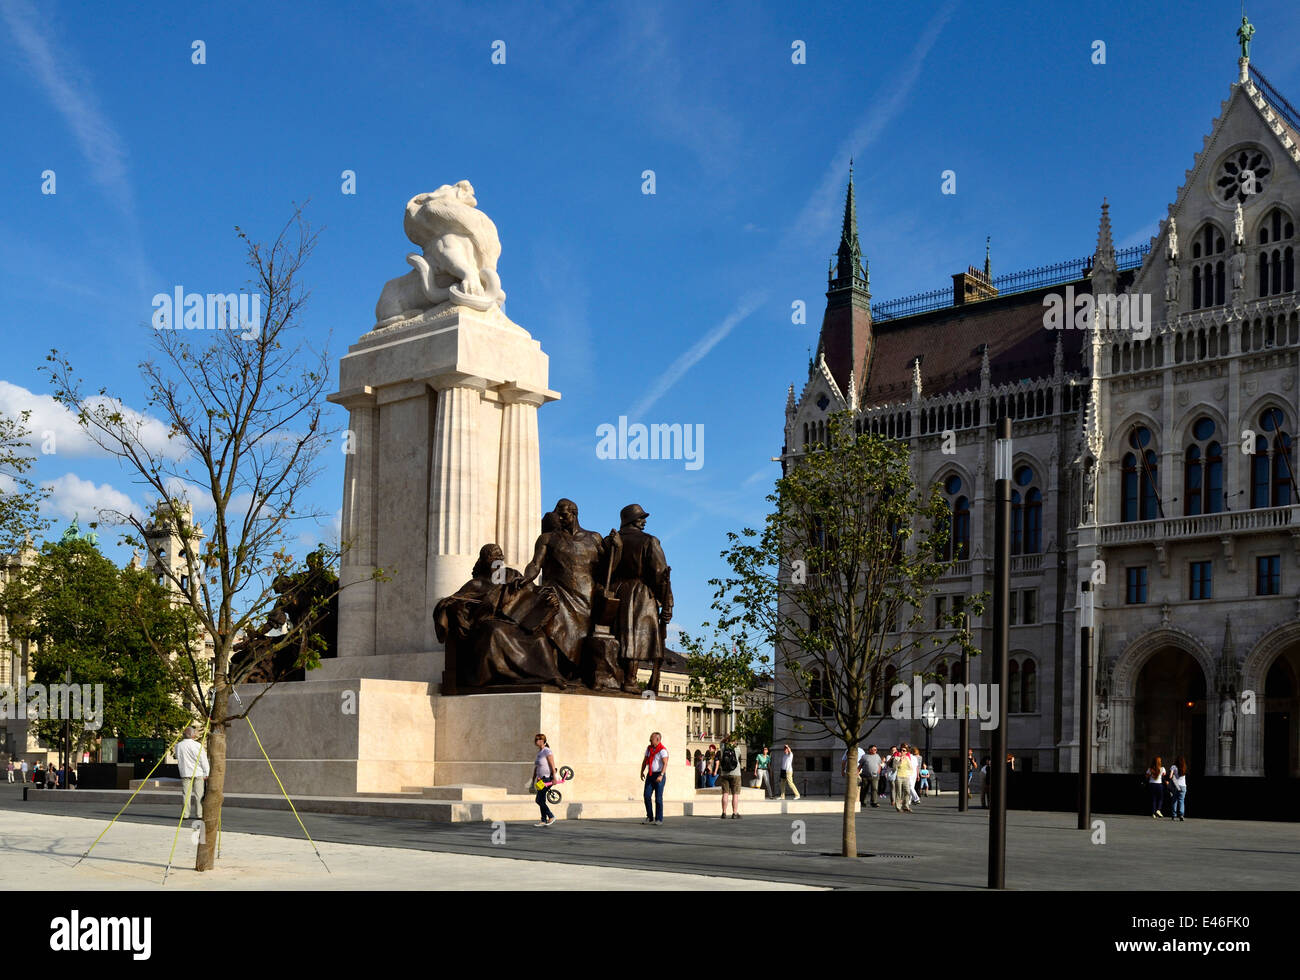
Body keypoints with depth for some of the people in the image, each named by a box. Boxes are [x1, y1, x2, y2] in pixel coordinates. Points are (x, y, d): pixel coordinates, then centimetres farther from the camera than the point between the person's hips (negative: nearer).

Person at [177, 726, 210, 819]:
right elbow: (204, 761, -7)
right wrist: (206, 774, 1)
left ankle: (185, 814, 4)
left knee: (186, 794, 5)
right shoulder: (198, 746, -11)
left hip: (185, 773, 2)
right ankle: (200, 814, 4)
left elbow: (178, 759, 11)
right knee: (199, 794, 3)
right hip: (198, 773, -2)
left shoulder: (178, 746, -2)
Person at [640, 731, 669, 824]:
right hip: (650, 775, 6)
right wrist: (642, 772, 9)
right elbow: (645, 761, 18)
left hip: (659, 775, -6)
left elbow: (665, 763, -24)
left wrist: (661, 775, -34)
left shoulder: (662, 750, -14)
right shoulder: (649, 748, 9)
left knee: (658, 798, -5)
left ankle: (659, 819, 1)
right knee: (647, 795, -2)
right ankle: (650, 817, 8)